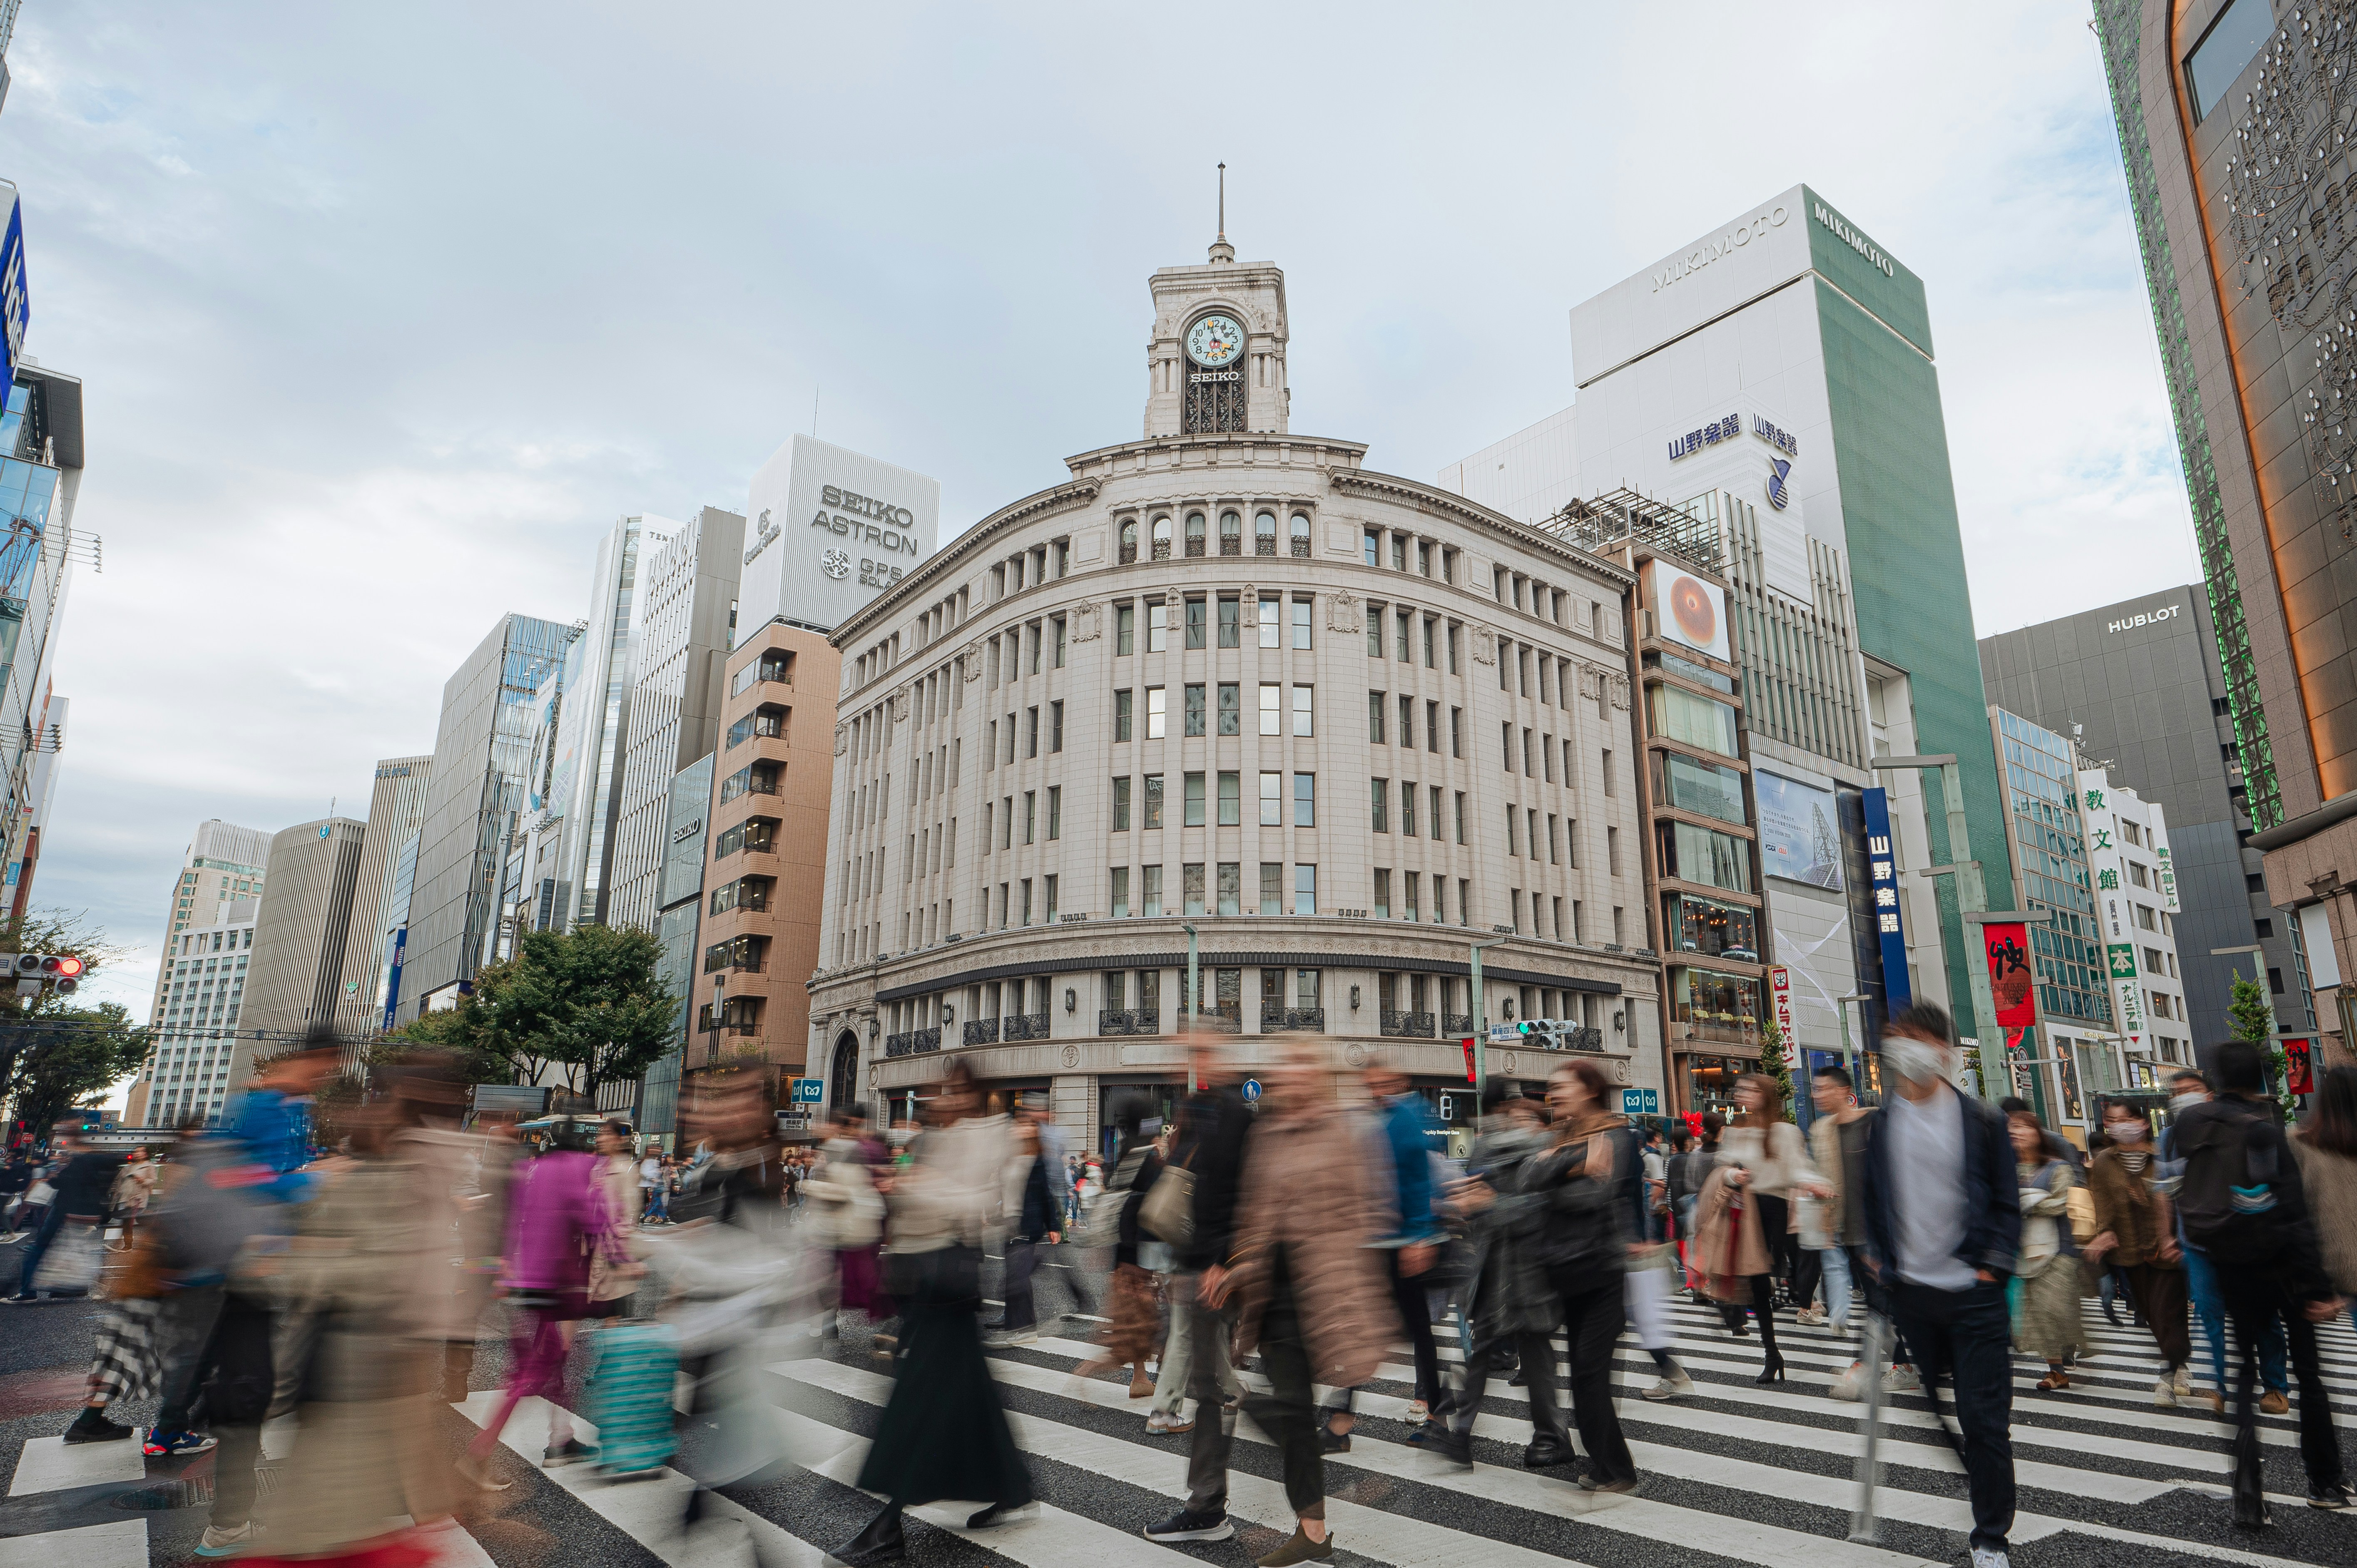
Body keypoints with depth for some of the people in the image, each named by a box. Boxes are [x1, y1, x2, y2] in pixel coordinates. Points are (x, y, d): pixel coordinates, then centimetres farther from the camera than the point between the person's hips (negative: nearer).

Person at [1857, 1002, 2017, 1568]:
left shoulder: (1982, 1120, -2)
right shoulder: (1880, 1124, 3)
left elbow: (2007, 1203, 2)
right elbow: (1870, 1197, 13)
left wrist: (1993, 1266, -7)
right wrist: (1877, 1256, 3)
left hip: (1973, 1292, -2)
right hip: (1909, 1290, 2)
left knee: (1983, 1416, 1)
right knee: (1934, 1409, 12)